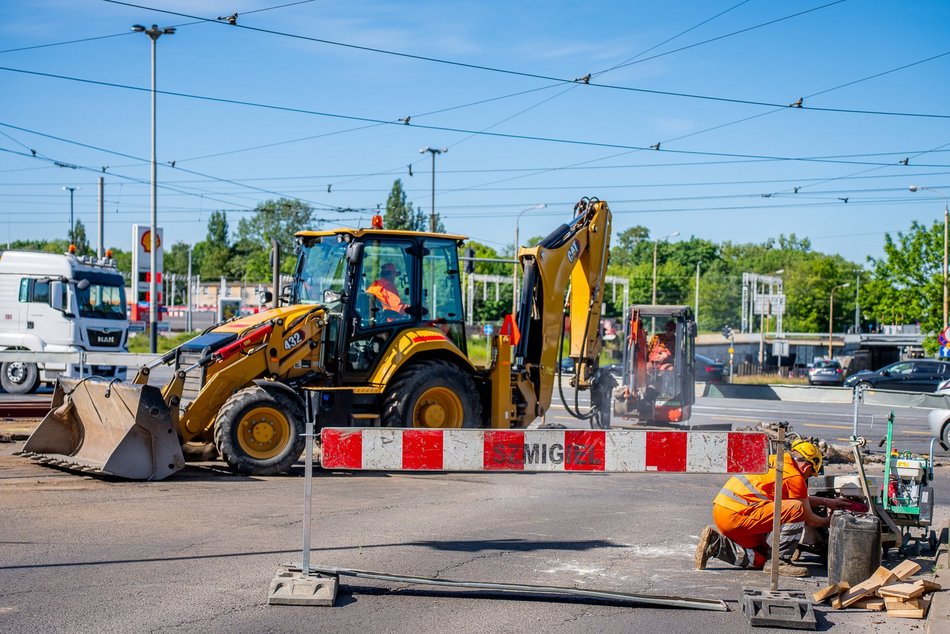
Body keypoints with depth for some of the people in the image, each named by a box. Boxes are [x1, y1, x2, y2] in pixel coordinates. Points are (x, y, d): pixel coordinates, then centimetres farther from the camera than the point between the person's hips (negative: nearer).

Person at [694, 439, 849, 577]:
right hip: (737, 515, -9)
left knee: (760, 560, 20)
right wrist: (828, 521, 26)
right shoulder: (795, 478, -7)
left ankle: (716, 544, 6)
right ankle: (781, 561, -7)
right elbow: (810, 520, 5)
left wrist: (825, 501, 39)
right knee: (797, 509, -12)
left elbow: (795, 496, 36)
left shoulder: (774, 461, 18)